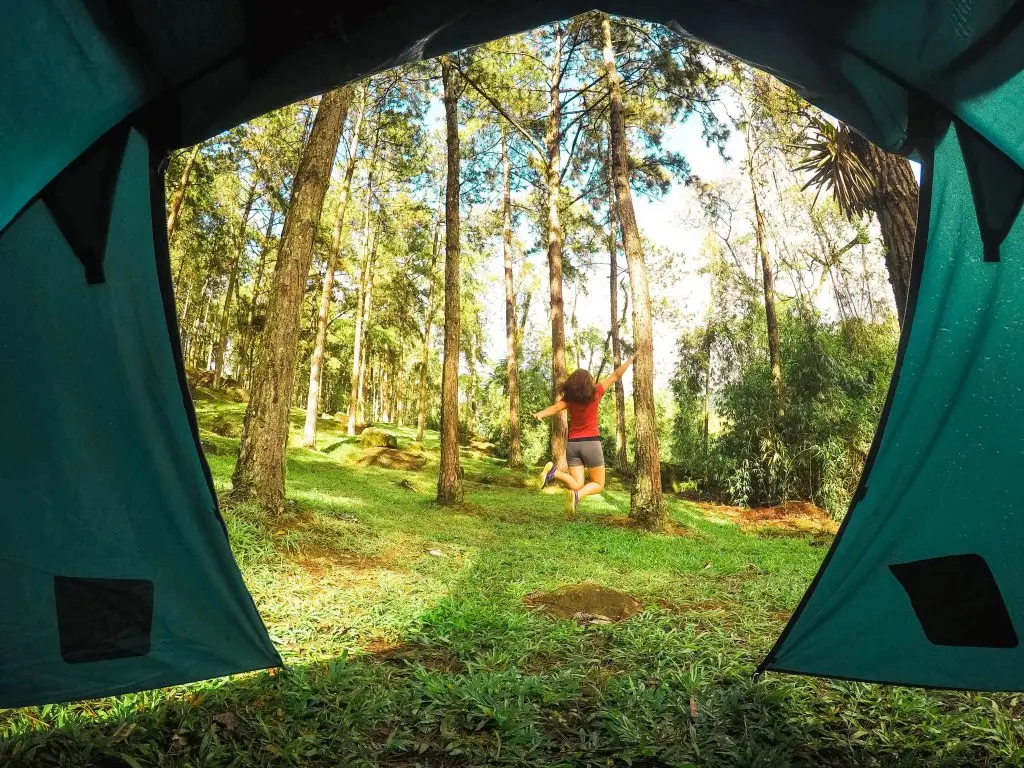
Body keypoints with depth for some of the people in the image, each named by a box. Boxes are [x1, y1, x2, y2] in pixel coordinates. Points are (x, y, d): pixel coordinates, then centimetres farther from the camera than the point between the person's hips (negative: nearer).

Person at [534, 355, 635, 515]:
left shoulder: (569, 397, 0)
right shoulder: (595, 392, -4)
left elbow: (556, 407, -20)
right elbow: (615, 375, 5)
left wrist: (540, 414, -33)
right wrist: (630, 360, 17)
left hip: (572, 444, 3)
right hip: (591, 443, -3)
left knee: (576, 485, 7)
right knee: (598, 484, 10)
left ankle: (554, 472, -21)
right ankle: (577, 496, -21)